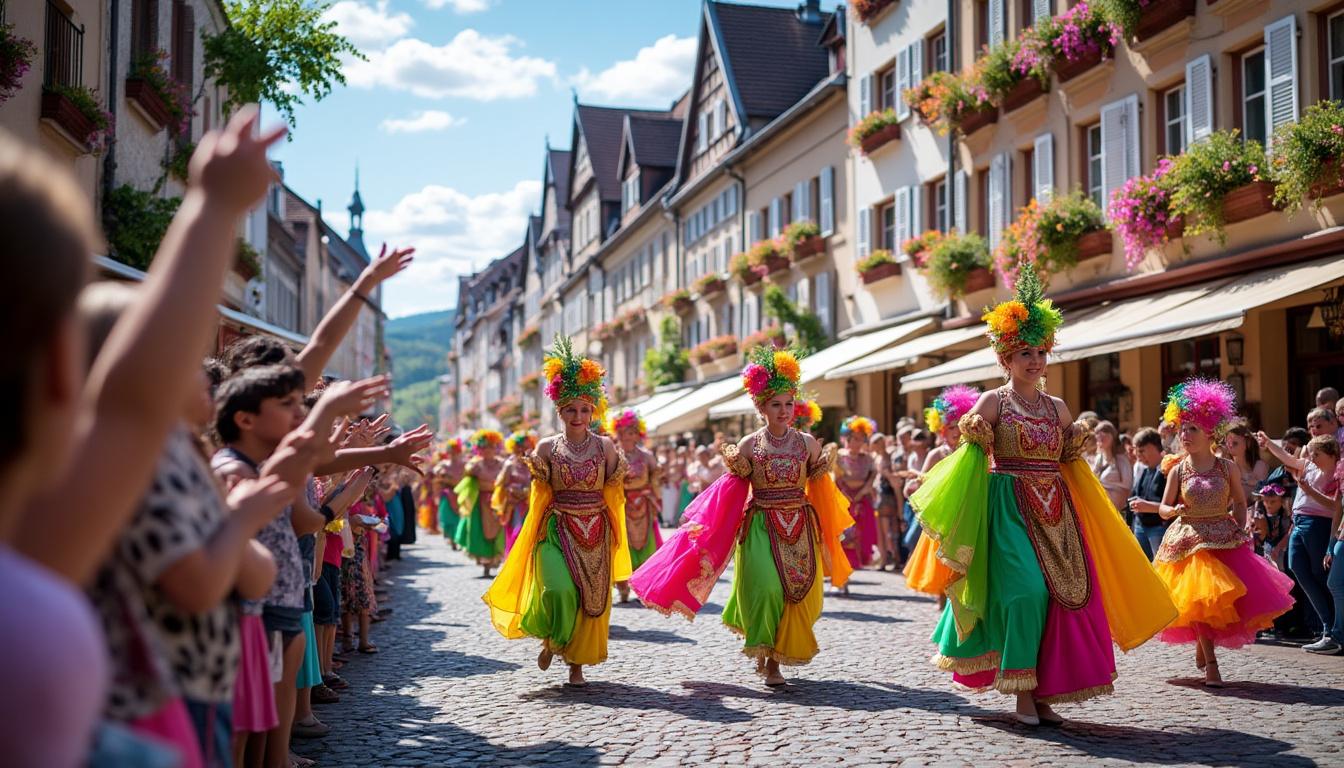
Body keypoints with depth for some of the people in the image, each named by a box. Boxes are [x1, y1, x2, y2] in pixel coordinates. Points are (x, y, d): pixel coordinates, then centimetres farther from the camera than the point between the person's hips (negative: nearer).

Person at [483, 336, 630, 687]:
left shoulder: (605, 446, 2)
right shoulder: (547, 447, 1)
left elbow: (612, 493, 5)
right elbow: (541, 495, 7)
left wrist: (619, 468, -9)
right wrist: (536, 471, -8)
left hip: (595, 532, 1)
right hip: (557, 530, -1)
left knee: (593, 597, 2)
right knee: (558, 590, -18)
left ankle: (577, 664, 17)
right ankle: (551, 640, 13)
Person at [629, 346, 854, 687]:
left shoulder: (807, 442, 2)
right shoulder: (749, 445, -2)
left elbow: (816, 483, 14)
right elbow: (737, 489, 5)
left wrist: (825, 467, -5)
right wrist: (735, 468, -13)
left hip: (800, 528, 3)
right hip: (761, 527, -2)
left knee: (801, 593, 1)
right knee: (766, 589, -16)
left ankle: (773, 655, 20)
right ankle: (765, 651, 5)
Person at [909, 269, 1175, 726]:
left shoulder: (1057, 408, 14)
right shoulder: (992, 402, 0)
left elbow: (1068, 462, 20)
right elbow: (972, 456, -5)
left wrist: (1078, 441, 2)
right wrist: (973, 436, -24)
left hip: (1055, 511, 5)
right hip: (1009, 508, -5)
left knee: (1066, 591, 0)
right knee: (1025, 592, -17)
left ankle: (1045, 693, 9)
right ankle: (1023, 693, -7)